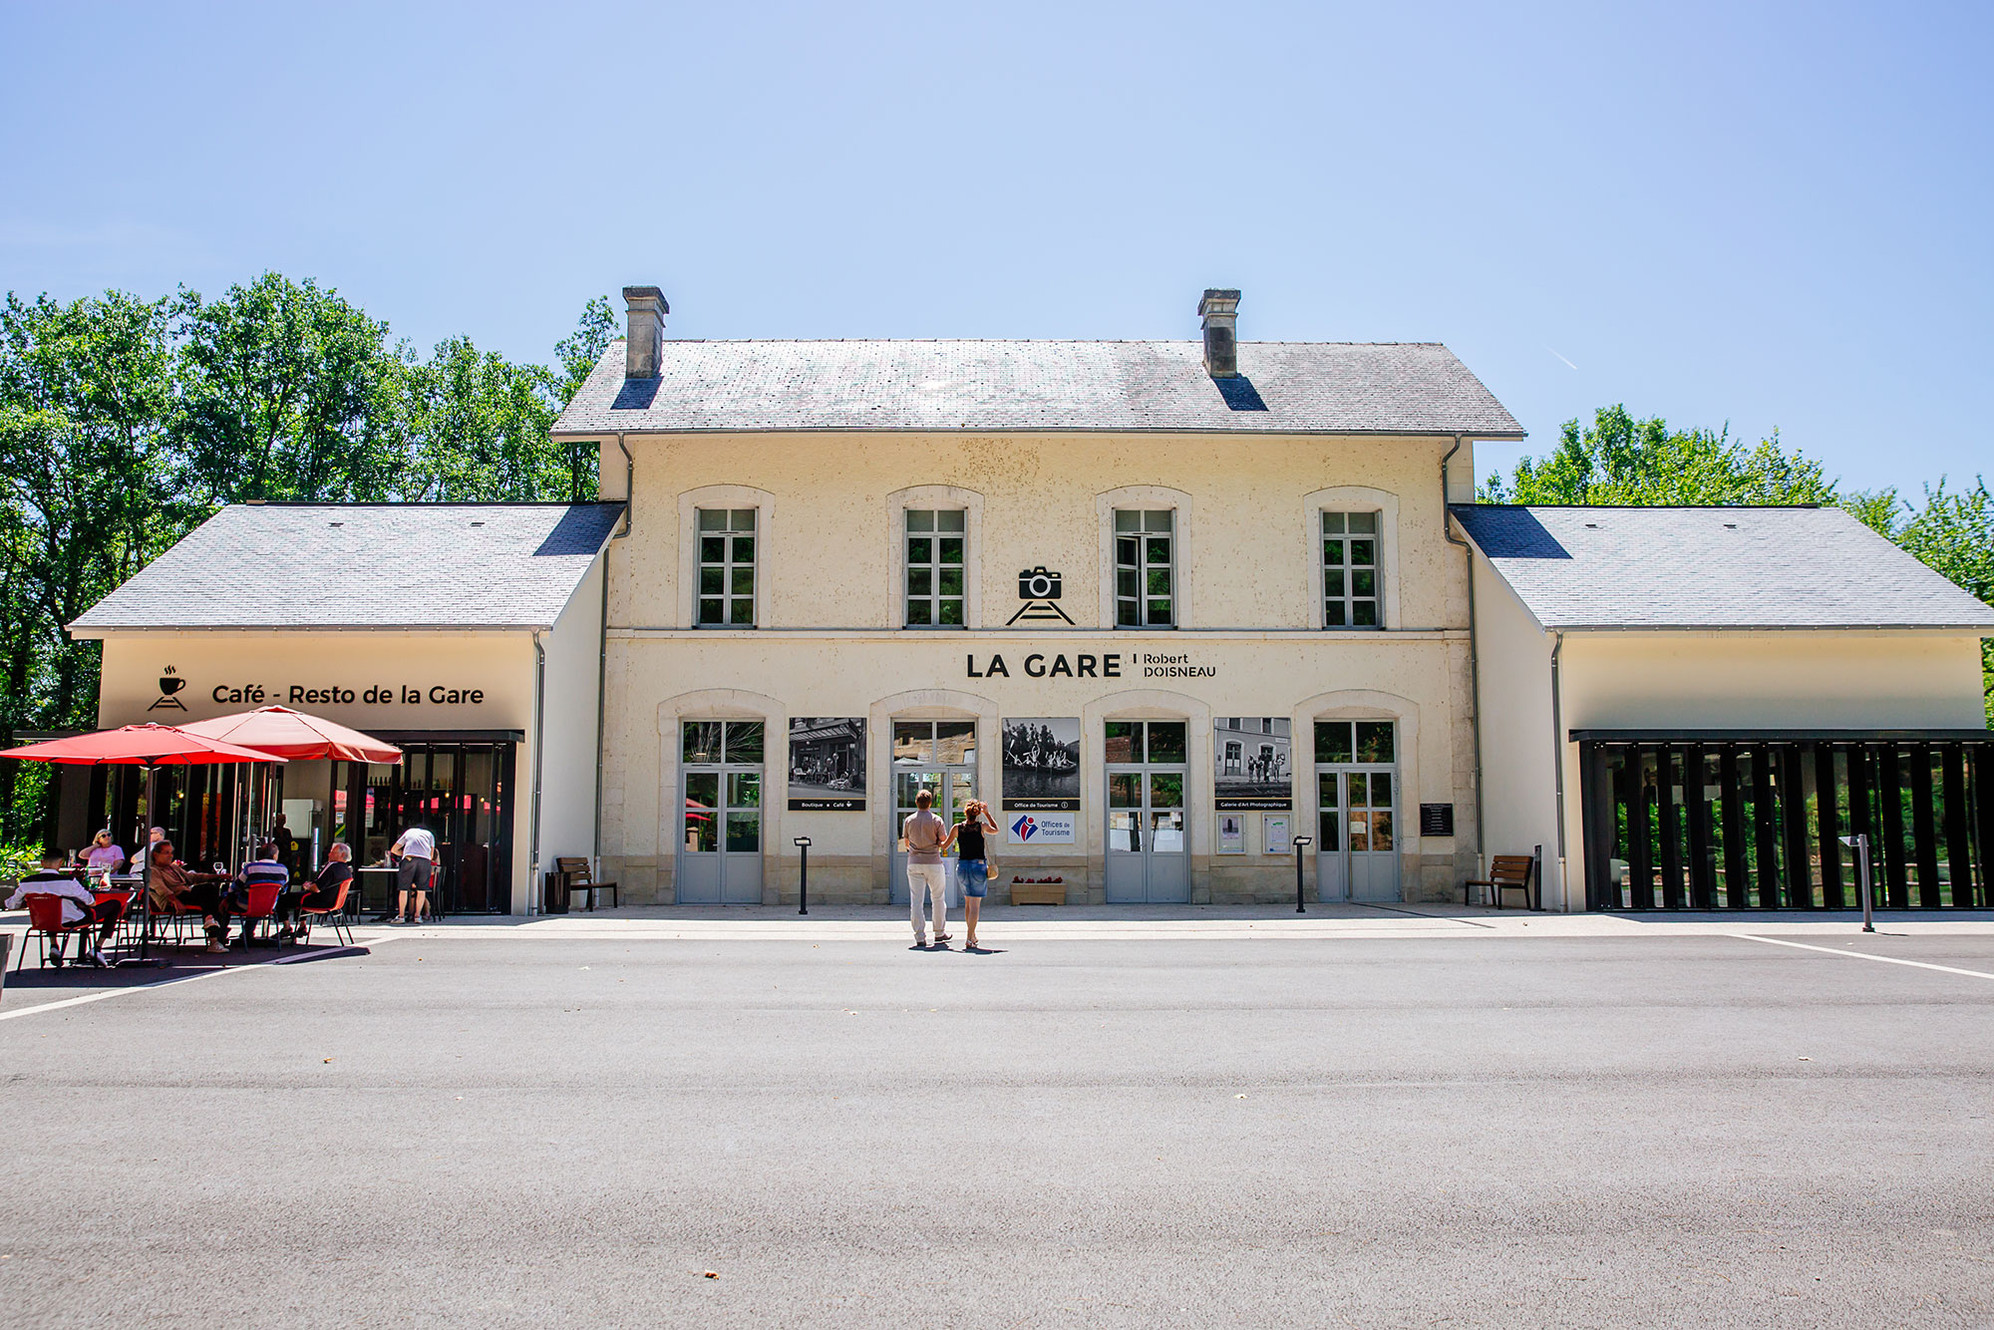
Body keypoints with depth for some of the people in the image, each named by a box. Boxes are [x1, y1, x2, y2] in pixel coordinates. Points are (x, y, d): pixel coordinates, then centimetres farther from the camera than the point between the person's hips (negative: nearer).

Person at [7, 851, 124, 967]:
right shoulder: (68, 881, -25)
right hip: (73, 921, -5)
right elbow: (91, 903, -16)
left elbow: (11, 905, 2)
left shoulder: (26, 882, -13)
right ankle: (96, 949, 5)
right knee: (115, 904, 8)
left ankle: (54, 947, 26)